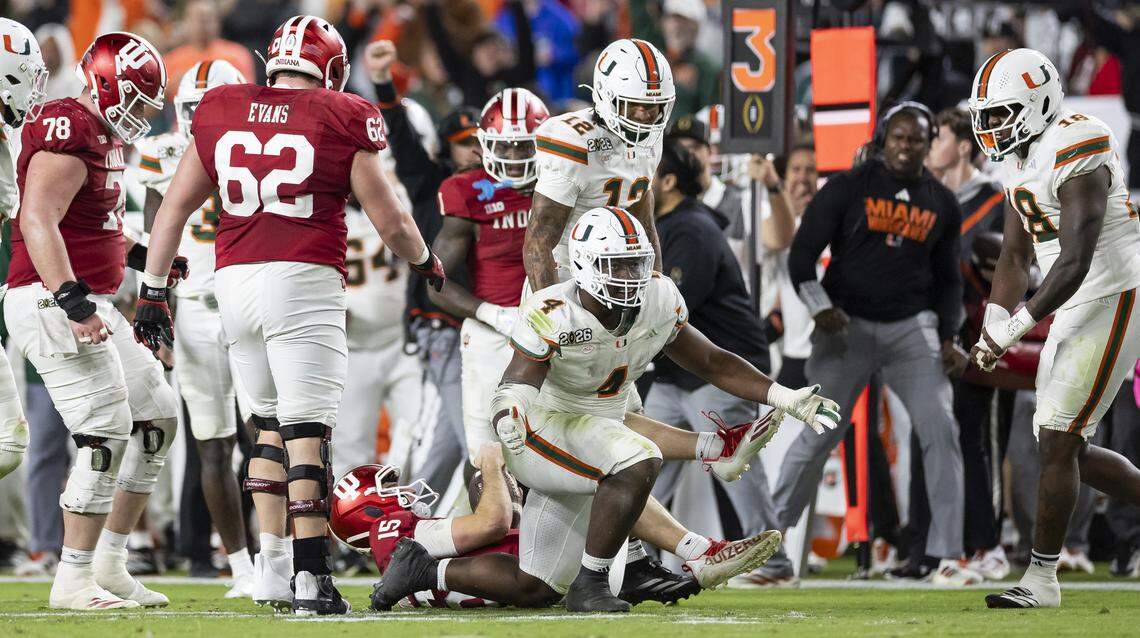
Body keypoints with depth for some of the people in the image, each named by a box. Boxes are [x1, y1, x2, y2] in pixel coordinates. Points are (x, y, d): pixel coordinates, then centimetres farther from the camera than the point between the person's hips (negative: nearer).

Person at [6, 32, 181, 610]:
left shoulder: (103, 137, 18)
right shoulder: (69, 134, -15)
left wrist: (143, 257, 20)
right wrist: (72, 300, -32)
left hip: (89, 303, 11)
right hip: (49, 302, -11)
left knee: (156, 418, 13)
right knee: (106, 432, -13)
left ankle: (108, 566, 15)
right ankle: (74, 582, -9)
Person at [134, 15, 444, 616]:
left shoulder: (220, 113, 11)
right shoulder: (342, 121, -1)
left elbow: (174, 207, 13)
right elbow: (389, 219, 3)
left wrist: (152, 289, 18)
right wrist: (426, 261, 23)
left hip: (233, 280, 4)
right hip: (304, 280, -4)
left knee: (269, 420, 19)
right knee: (307, 430, -4)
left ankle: (270, 564, 16)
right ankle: (311, 580, -8)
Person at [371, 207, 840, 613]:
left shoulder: (659, 303, -7)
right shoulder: (551, 316, -24)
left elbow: (712, 363, 5)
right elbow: (516, 386, -31)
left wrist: (785, 398, -3)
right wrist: (510, 415, -56)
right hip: (545, 431, -7)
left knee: (536, 590, 10)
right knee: (639, 460, -34)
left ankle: (424, 570, 29)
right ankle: (590, 585, -23)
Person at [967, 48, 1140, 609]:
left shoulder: (1076, 157, -21)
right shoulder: (1020, 163, 10)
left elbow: (1074, 262, -26)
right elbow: (1014, 258, 15)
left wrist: (1017, 326, -25)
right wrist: (992, 330, 2)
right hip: (1072, 311, 10)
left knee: (1058, 443, -9)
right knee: (1064, 448, 10)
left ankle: (1041, 578, -3)